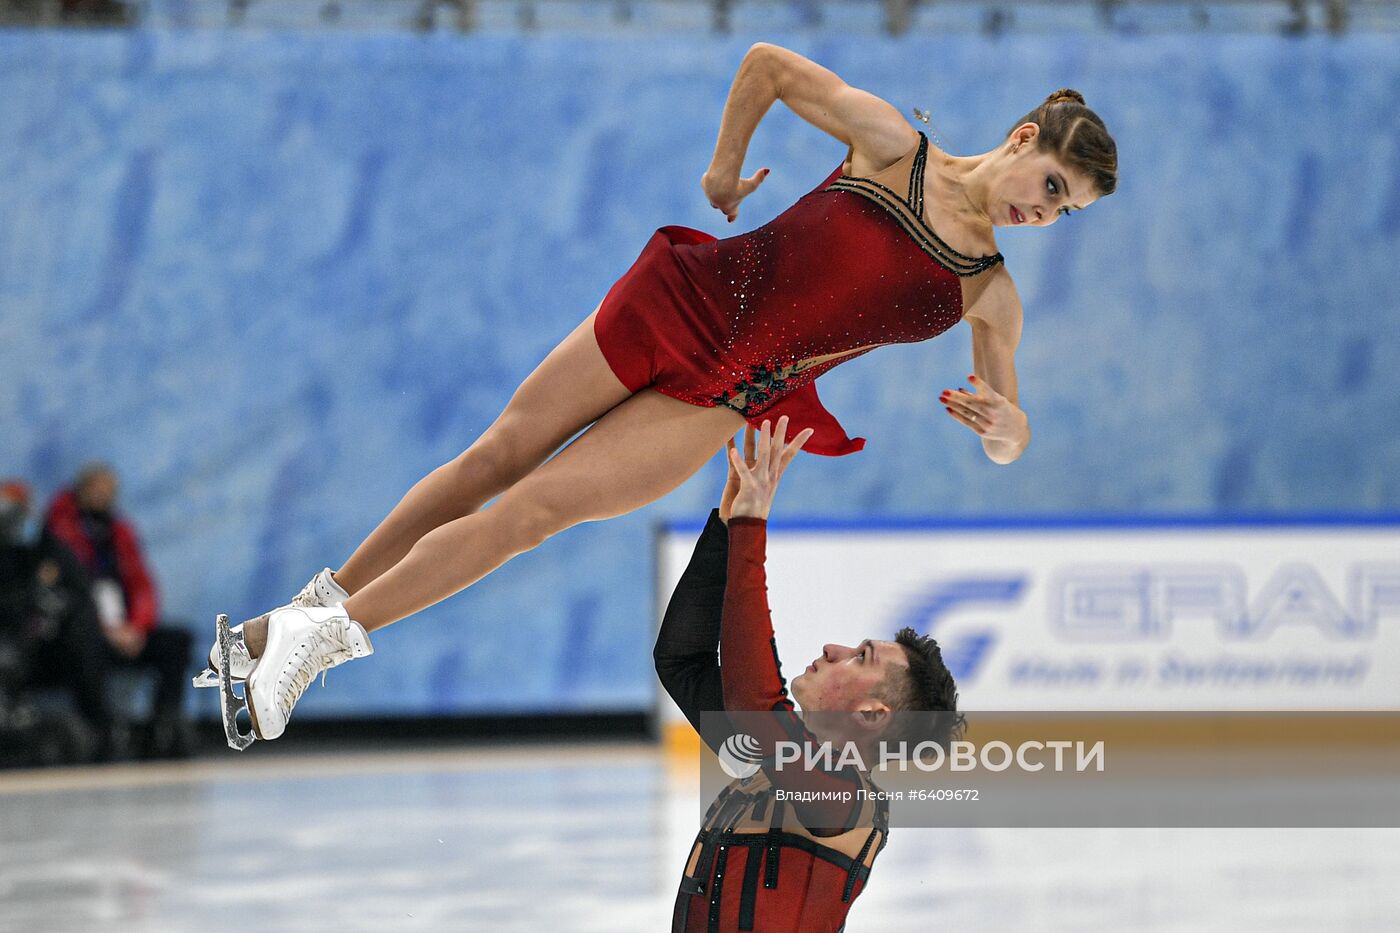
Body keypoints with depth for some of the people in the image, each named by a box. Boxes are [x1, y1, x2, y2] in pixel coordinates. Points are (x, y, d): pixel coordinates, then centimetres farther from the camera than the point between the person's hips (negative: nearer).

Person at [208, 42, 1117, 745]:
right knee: (496, 457, 3)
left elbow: (1009, 439, 3)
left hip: (721, 403, 1)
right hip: (678, 306, -1)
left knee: (534, 509, -9)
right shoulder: (891, 144, -10)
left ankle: (328, 632, -1)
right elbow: (767, 63, -2)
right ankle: (319, 606, 20)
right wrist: (724, 170, 0)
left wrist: (1004, 423, -19)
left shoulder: (989, 295, -2)